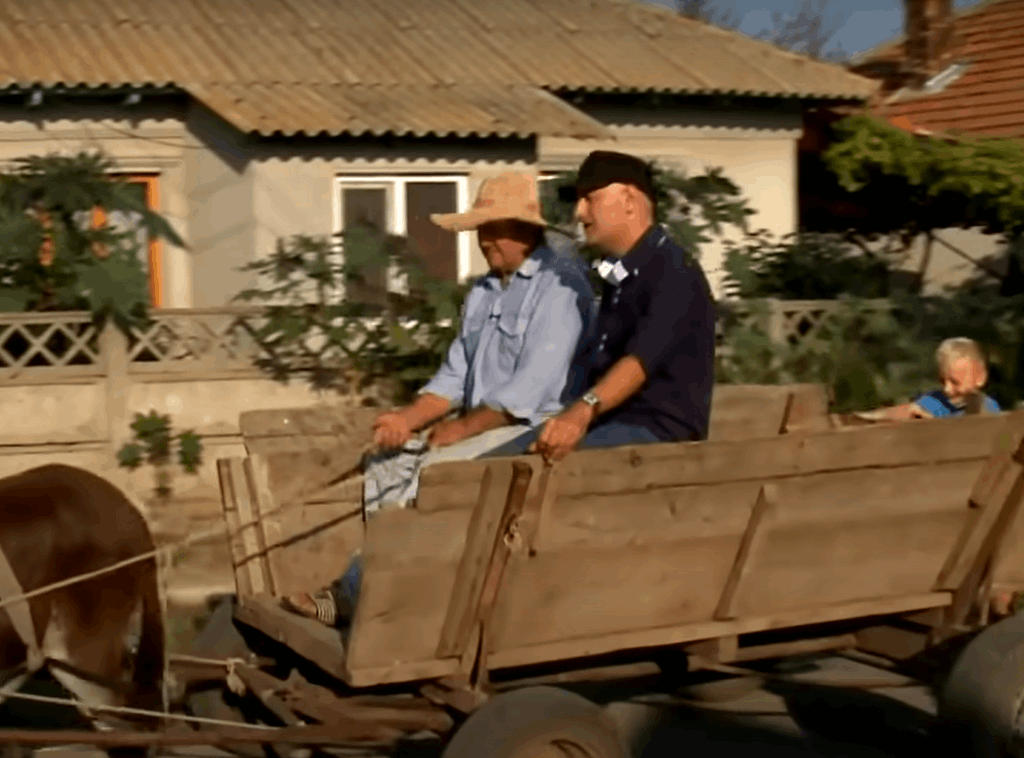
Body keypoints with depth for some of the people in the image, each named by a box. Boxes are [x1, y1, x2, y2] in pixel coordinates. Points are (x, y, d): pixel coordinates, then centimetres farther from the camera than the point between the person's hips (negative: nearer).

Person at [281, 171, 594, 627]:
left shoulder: (559, 285, -11)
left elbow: (530, 389, -20)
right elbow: (454, 377, 16)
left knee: (425, 476, -25)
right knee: (383, 468, -5)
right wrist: (408, 419, -1)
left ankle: (351, 597, -14)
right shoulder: (484, 293, 18)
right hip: (478, 428, 10)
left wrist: (462, 427, -15)